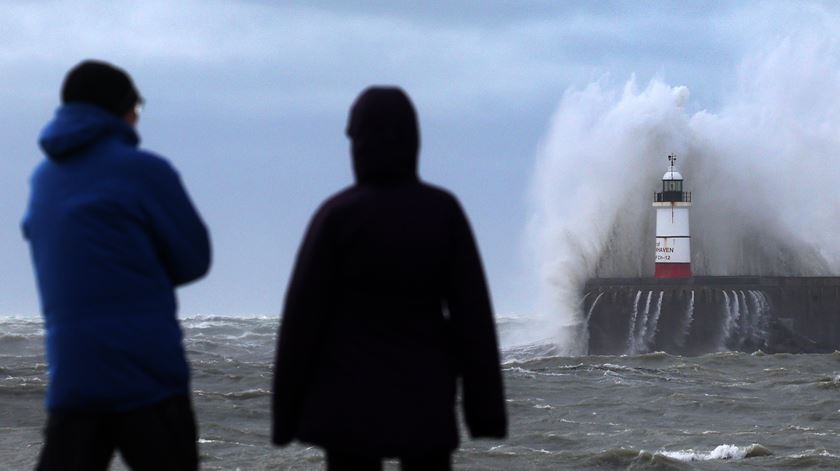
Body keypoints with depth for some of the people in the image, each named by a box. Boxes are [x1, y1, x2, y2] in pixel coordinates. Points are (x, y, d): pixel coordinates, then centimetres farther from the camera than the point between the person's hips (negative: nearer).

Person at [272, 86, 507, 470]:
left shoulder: (337, 216, -10)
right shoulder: (444, 211, -4)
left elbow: (304, 316, -8)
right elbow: (472, 314, -5)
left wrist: (285, 409, 0)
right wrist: (486, 407, 0)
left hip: (351, 401, -2)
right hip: (424, 399, 2)